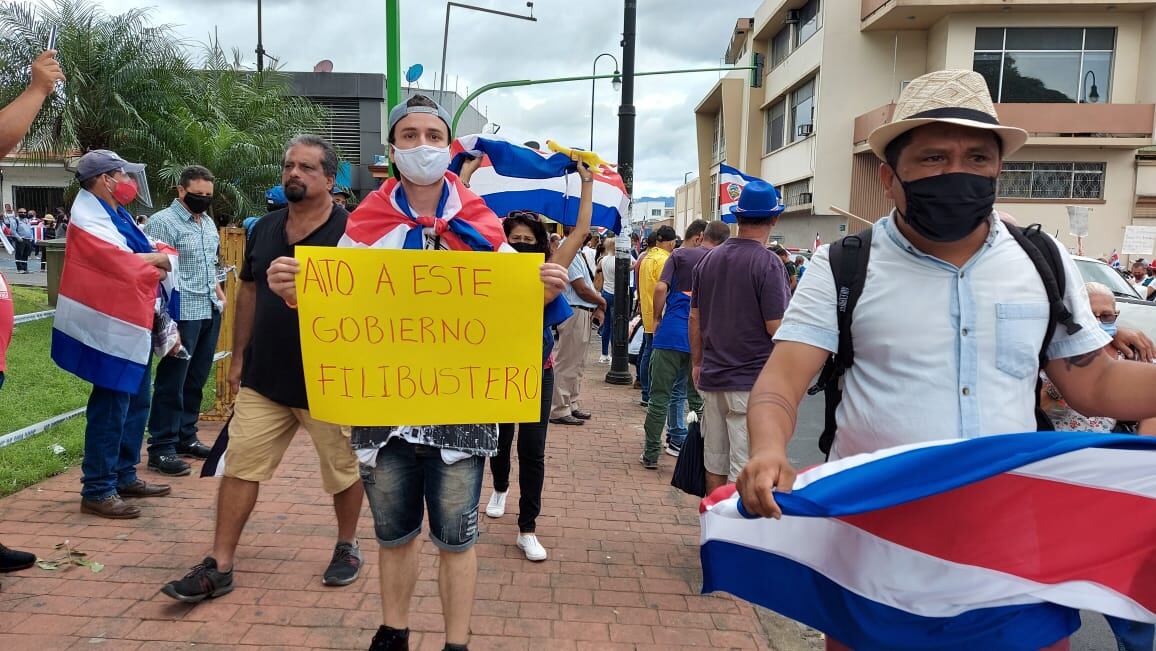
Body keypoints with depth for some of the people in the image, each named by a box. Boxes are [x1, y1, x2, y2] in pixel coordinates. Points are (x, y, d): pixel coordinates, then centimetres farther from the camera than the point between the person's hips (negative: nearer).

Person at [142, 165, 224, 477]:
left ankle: (185, 437, 25)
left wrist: (220, 296, 18)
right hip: (183, 315, -8)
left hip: (210, 312, 8)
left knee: (196, 380, 13)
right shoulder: (163, 222, -8)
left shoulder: (208, 222, 17)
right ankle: (161, 449, 4)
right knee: (172, 382, -3)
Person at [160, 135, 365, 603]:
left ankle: (347, 546, 33)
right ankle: (219, 566, 16)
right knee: (240, 466, 5)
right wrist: (238, 356, 16)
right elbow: (249, 292, 15)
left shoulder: (349, 231, -10)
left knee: (344, 470, 11)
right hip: (263, 378, 5)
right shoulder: (265, 227, 8)